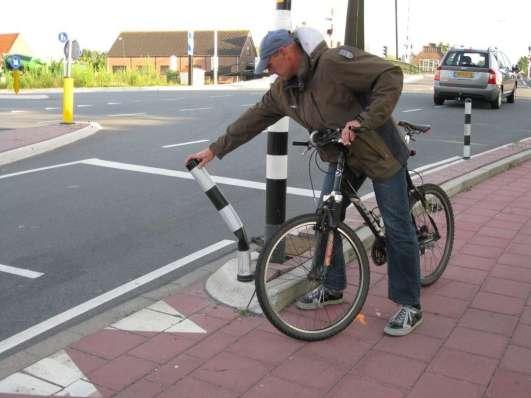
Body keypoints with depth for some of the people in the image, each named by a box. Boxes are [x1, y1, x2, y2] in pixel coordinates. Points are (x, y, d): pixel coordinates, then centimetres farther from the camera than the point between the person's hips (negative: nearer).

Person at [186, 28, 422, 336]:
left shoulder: (334, 62, -25)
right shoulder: (283, 90, -1)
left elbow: (390, 75, -28)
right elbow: (253, 120, 7)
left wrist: (364, 121, -34)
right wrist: (215, 150, 9)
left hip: (380, 151, -7)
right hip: (341, 156, 7)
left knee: (397, 227, -1)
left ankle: (410, 306, 10)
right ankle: (333, 288, 25)